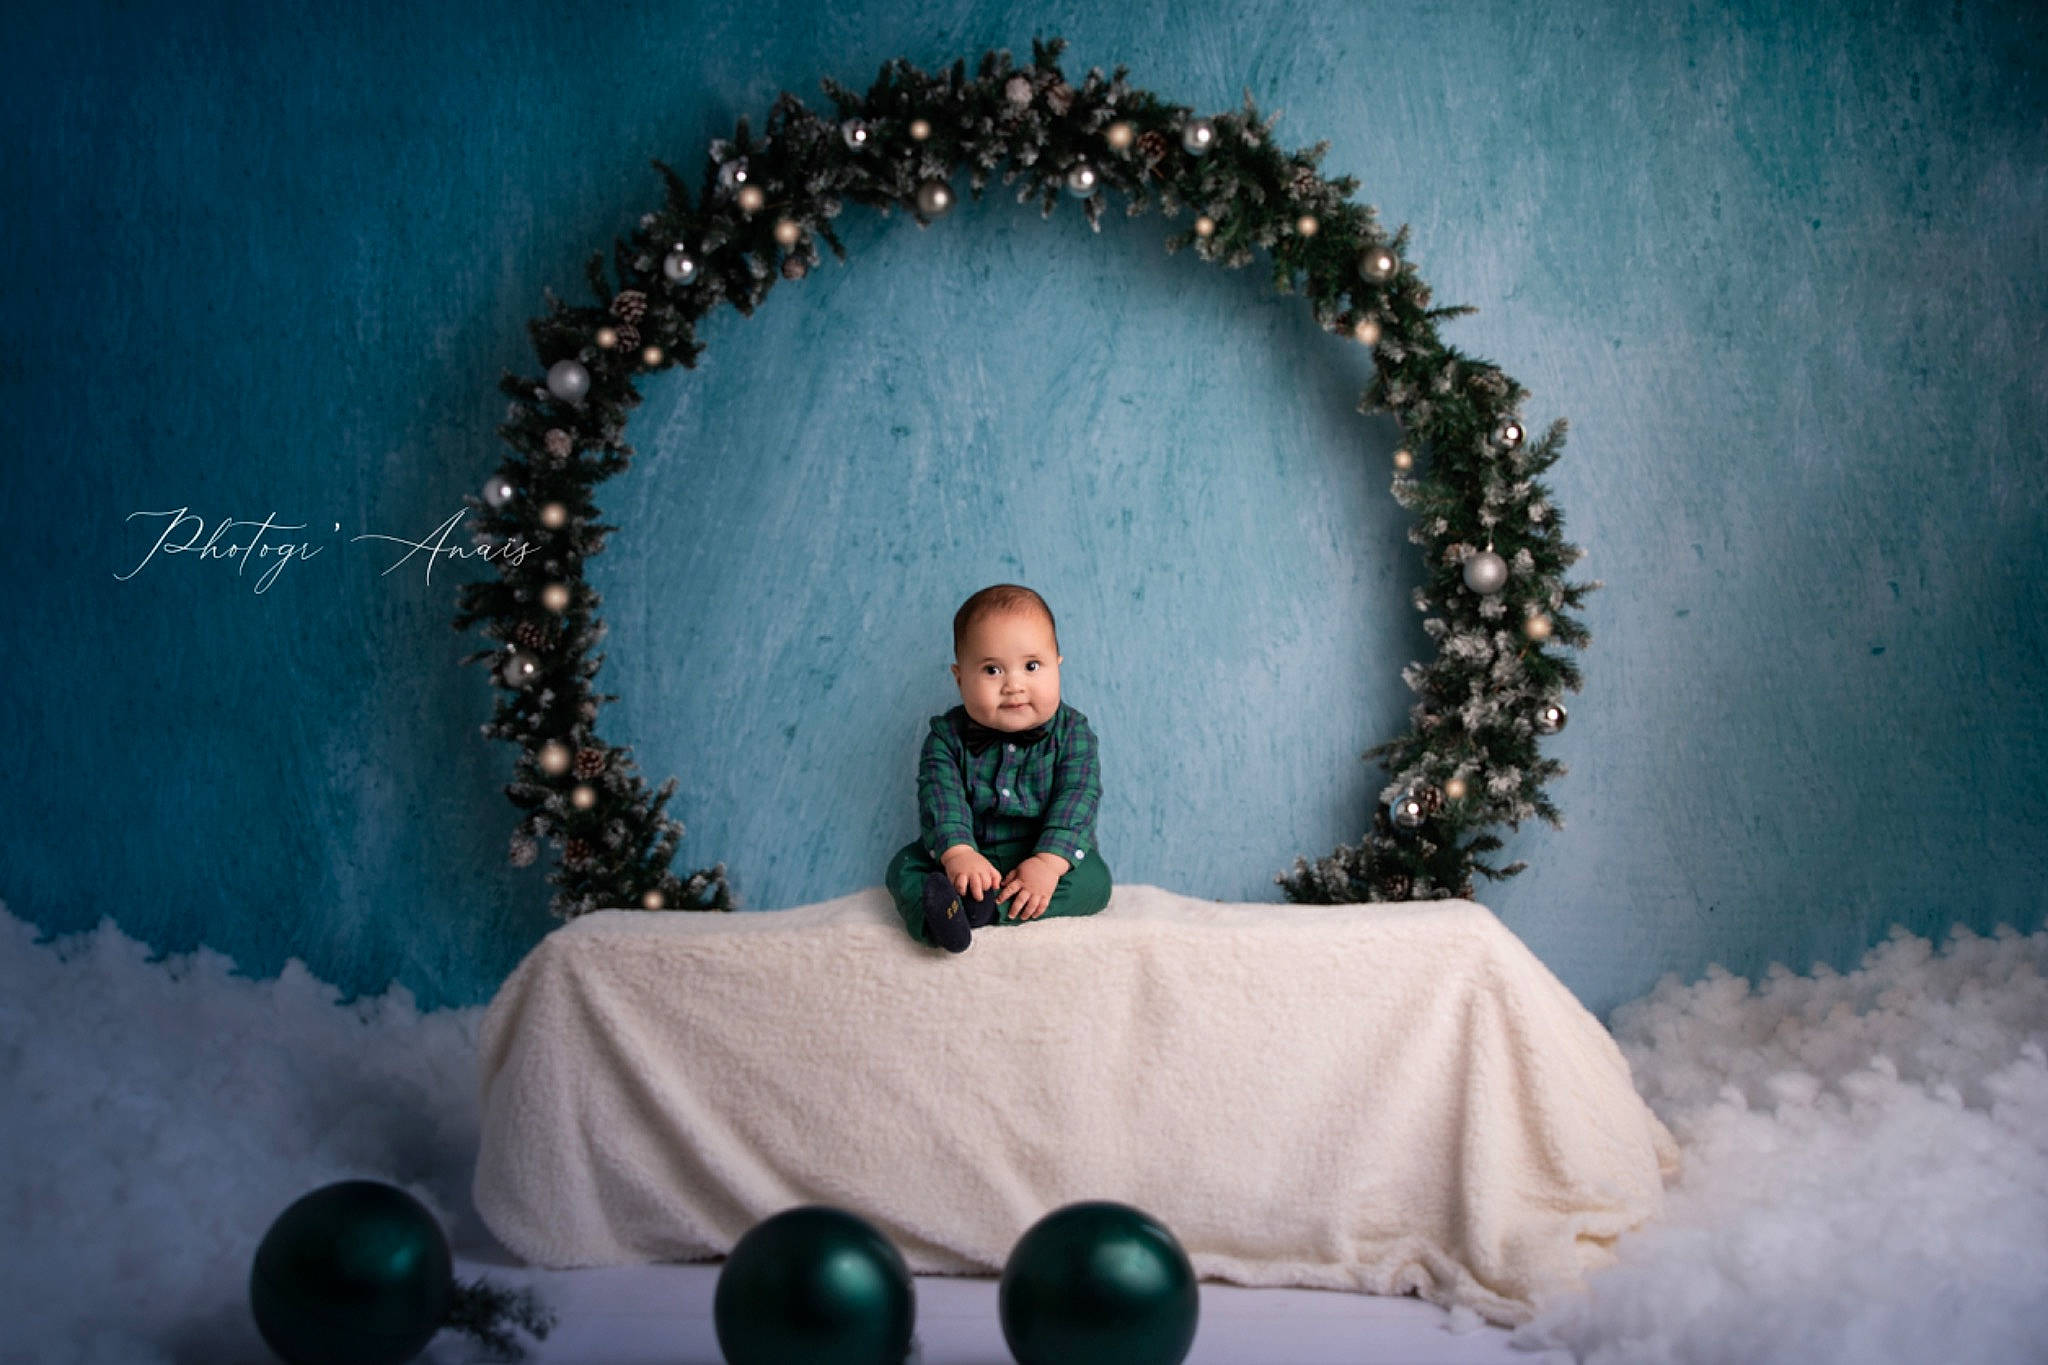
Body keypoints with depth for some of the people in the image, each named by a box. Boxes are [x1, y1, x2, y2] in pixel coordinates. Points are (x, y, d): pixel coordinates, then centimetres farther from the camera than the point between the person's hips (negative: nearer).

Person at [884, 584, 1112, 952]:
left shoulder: (1072, 732, -5)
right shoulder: (946, 736, -4)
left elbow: (1077, 799, -16)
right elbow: (939, 796, -17)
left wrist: (1048, 862, -33)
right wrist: (957, 852, -38)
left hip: (1038, 860, -1)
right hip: (972, 857, 1)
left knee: (1093, 878, -27)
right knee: (904, 865, -18)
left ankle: (980, 908, -39)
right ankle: (940, 920, -49)